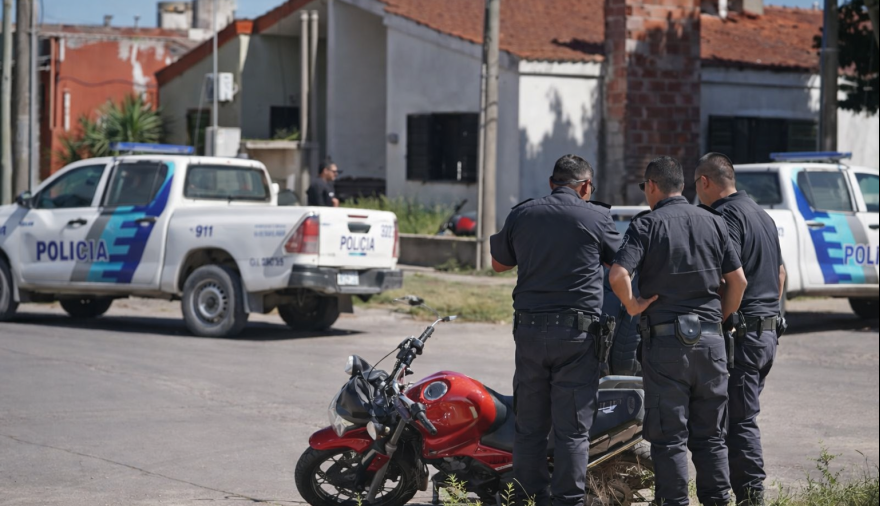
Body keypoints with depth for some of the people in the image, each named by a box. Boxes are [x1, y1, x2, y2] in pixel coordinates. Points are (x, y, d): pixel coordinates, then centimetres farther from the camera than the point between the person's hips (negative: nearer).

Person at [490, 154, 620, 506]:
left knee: (529, 427, 9)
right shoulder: (596, 217, -4)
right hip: (576, 331, -3)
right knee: (572, 429, -1)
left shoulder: (521, 214, 7)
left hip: (529, 330, 4)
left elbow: (499, 263, 20)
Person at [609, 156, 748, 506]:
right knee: (710, 434, 13)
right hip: (710, 339, 4)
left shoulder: (646, 225, -7)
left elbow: (618, 275, -21)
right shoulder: (713, 222, 6)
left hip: (665, 338, -4)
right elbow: (738, 281, 6)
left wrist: (632, 305, -4)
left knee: (669, 435, 2)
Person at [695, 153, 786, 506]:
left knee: (739, 420, -7)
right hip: (768, 329, 9)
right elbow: (780, 273, 26)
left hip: (742, 331, -9)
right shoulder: (762, 215, 18)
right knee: (742, 415, 14)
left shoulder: (727, 215, -13)